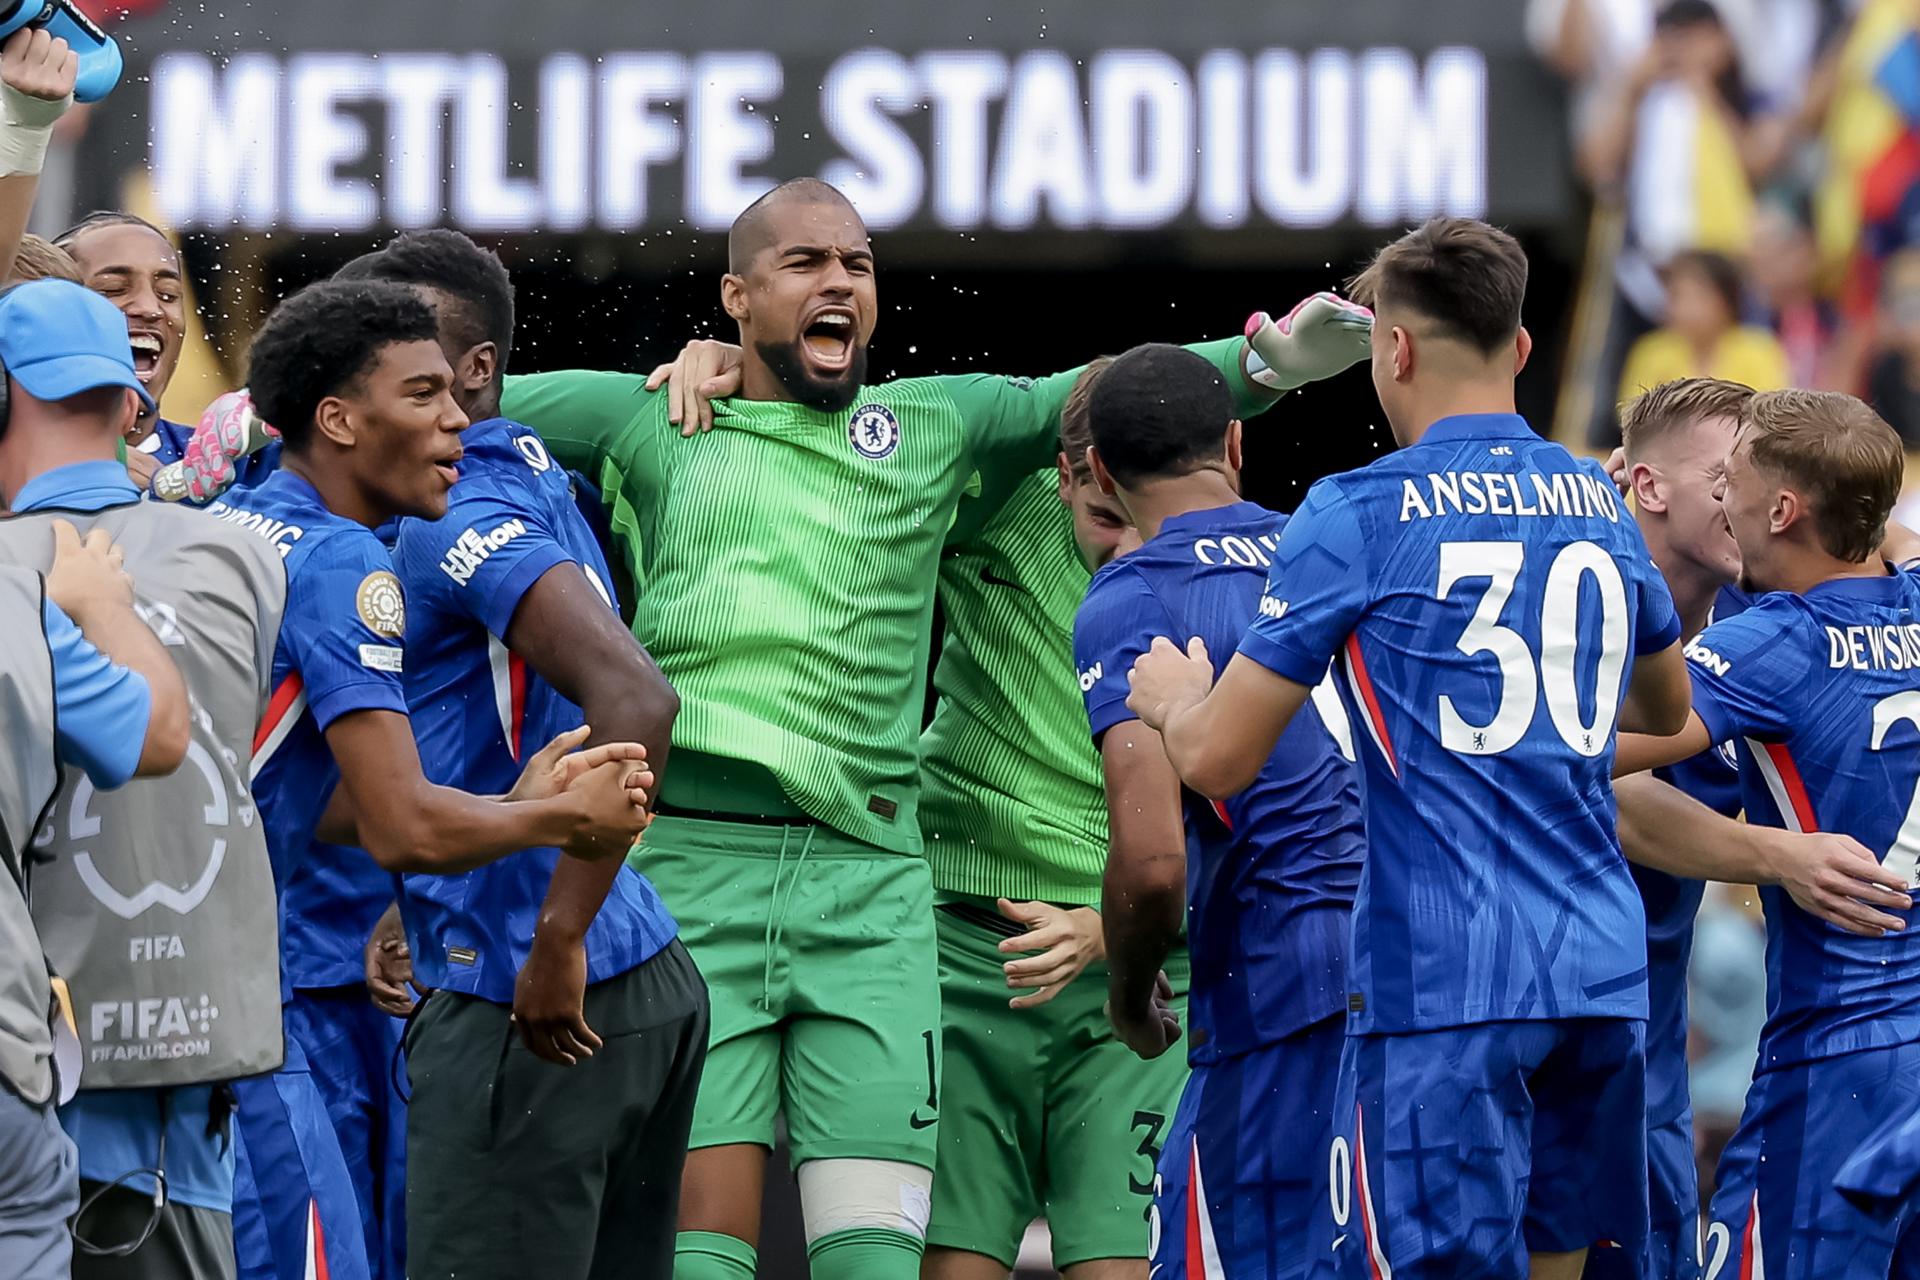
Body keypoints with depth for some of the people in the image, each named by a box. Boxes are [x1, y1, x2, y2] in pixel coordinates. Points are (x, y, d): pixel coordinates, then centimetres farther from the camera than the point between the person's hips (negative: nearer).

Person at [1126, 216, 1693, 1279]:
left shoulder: (1357, 515, -5)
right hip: (1602, 979, 6)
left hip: (1442, 984, -6)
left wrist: (1172, 701, 18)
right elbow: (1666, 707, 33)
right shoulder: (1599, 506, 13)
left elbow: (1217, 761, -4)